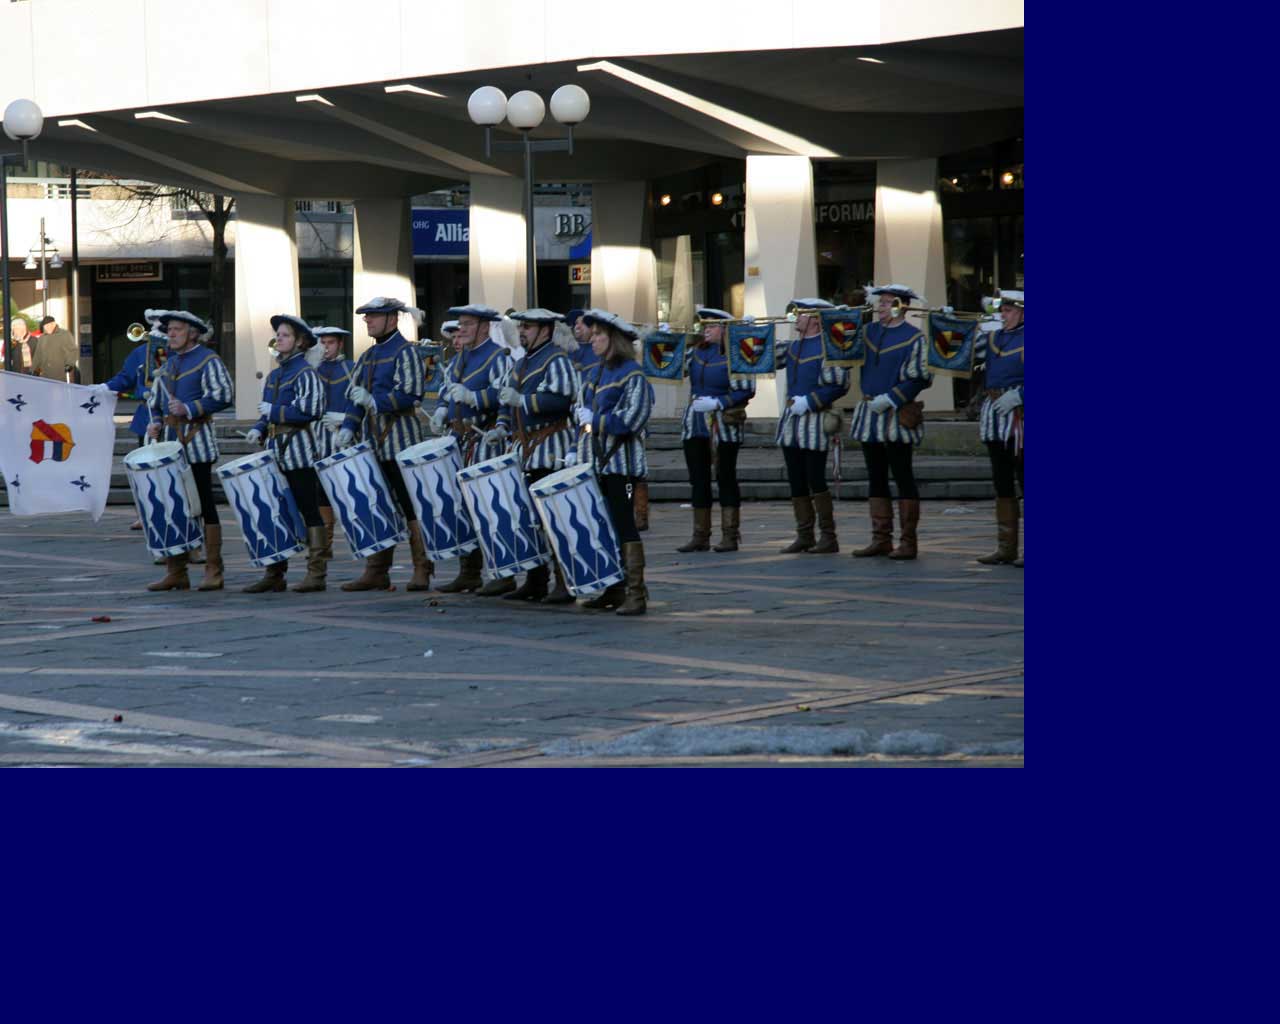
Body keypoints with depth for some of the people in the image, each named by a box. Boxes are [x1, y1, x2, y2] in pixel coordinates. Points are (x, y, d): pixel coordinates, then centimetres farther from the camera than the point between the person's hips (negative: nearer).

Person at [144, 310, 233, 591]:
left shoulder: (207, 361, -3)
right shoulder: (168, 364, 18)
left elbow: (224, 394, -14)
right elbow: (156, 400, 28)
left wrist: (189, 409, -19)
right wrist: (155, 423, 9)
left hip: (196, 444, -7)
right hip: (169, 443, 7)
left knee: (204, 505, -5)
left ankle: (213, 572, -1)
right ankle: (175, 572, 10)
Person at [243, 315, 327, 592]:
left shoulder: (306, 373, -7)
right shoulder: (273, 376, 18)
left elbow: (312, 410, -18)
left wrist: (274, 411, -12)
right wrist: (258, 429, 6)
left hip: (300, 453, -8)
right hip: (276, 454, 8)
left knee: (309, 511, -5)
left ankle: (316, 574, -2)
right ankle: (274, 574, 12)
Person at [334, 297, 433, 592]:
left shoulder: (405, 352, -6)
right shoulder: (368, 356, 17)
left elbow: (410, 394, -17)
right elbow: (356, 397, 18)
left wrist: (374, 401, -22)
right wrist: (348, 428, 4)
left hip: (402, 440, -8)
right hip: (374, 442, 8)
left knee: (412, 507, -6)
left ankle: (422, 572, -3)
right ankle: (376, 572, 11)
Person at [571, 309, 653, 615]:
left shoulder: (632, 375, -9)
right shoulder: (597, 374, 16)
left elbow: (632, 419, -18)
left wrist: (593, 419, -13)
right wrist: (578, 452, 13)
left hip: (619, 463, -8)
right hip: (595, 463, 8)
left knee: (624, 526, -9)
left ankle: (636, 594, -8)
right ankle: (614, 590, 17)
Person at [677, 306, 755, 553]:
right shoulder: (696, 352, 10)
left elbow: (746, 391, -13)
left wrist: (717, 403, -20)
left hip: (724, 424, -6)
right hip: (695, 422, 6)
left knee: (726, 477, -1)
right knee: (698, 479, 6)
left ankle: (730, 536, 4)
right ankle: (700, 536, 11)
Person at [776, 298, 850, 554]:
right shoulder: (793, 347, 14)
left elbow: (840, 385, -17)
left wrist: (808, 401, -18)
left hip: (814, 422, -8)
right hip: (791, 422, 8)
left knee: (816, 482, -6)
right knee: (796, 482, 9)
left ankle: (828, 537, 1)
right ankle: (804, 536, 16)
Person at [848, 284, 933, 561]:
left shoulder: (914, 338, -6)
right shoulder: (869, 331, 13)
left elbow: (920, 378, -12)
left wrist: (890, 399, -16)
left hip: (897, 416, -7)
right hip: (869, 414, 7)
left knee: (903, 478, -4)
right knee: (876, 478, 9)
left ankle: (908, 542, -1)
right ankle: (881, 539, 14)